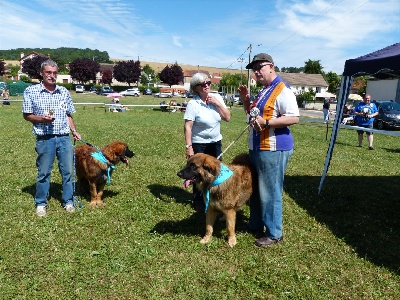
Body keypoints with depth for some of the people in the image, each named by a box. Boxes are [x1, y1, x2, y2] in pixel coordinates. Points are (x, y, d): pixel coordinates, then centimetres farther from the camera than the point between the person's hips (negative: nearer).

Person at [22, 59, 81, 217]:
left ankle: (68, 201, 22)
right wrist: (42, 118, -15)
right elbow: (27, 115, 2)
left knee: (67, 171, 7)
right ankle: (41, 203, 23)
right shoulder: (31, 91, 0)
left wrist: (74, 131, 4)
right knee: (43, 172, 6)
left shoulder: (64, 92, 9)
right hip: (44, 139, -2)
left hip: (64, 137, 3)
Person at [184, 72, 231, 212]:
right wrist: (189, 147, -21)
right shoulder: (193, 104, -16)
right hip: (199, 144, -4)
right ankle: (198, 201, 27)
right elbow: (187, 127, -16)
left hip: (216, 142, 4)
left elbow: (227, 117, -3)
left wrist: (217, 103, -15)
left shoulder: (217, 97, -2)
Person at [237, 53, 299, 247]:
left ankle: (274, 234, 14)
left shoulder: (282, 90, -13)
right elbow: (253, 115, 26)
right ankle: (256, 224, 35)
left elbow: (294, 118, -22)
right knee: (255, 189, 19)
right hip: (257, 148, 10)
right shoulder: (264, 91, 17)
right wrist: (246, 100, 10)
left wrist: (266, 122, -27)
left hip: (273, 149, -10)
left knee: (270, 192, -2)